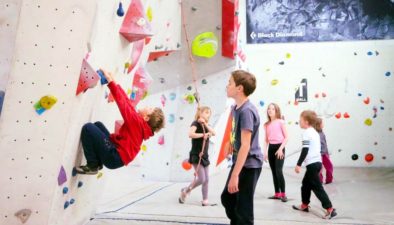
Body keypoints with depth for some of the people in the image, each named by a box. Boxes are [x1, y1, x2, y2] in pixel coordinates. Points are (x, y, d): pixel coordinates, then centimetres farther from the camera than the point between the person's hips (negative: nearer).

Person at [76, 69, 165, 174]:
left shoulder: (137, 121, -17)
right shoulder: (144, 126, 7)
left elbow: (123, 103, -20)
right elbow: (126, 102, 9)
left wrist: (110, 81, -15)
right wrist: (113, 81, 9)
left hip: (114, 158, -10)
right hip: (116, 155, 10)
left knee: (88, 127, -14)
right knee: (97, 125, 18)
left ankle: (92, 166, -6)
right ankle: (98, 163, 13)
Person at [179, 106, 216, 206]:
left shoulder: (205, 125, 15)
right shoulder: (196, 123, -9)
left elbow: (213, 133, -4)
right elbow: (190, 134, -28)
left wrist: (205, 124, -12)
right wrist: (203, 134, -22)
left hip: (204, 156, 8)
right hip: (196, 156, -8)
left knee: (206, 180, 5)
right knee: (201, 179, -10)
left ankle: (205, 201, 13)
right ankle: (185, 191, 11)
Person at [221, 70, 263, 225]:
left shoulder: (247, 110, -23)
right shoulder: (235, 108, 6)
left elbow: (246, 145, -27)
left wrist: (235, 175, -29)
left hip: (249, 165, -10)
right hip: (239, 161, 10)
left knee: (243, 208, -1)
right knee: (227, 198, 22)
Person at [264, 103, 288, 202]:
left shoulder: (281, 122, -5)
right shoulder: (267, 124, 10)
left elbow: (286, 137, -6)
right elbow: (266, 140, 13)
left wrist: (281, 149, -15)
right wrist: (265, 152, 5)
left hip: (279, 147, -6)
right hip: (271, 148, 6)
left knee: (279, 171, -14)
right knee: (274, 172, 9)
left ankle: (283, 194, -6)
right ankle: (277, 194, 17)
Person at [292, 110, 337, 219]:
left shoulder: (306, 133, -13)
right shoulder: (314, 132, 16)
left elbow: (305, 150, -19)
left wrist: (298, 164, -17)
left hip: (312, 164, -10)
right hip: (317, 162, 10)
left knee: (317, 187, -7)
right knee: (306, 183, 21)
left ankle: (330, 209, -9)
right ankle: (304, 205, 31)